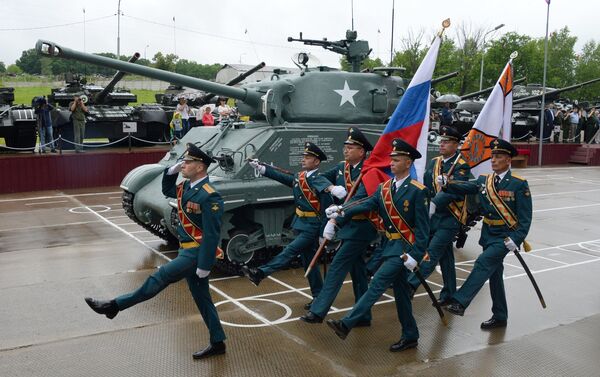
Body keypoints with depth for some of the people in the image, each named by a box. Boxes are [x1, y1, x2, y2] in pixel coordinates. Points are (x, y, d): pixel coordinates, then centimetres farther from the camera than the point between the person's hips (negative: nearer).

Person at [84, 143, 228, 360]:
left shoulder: (210, 197, -21)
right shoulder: (186, 187, 6)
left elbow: (212, 235, -23)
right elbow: (167, 191, 26)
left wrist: (204, 265, -22)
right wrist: (172, 170, 7)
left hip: (197, 253, -10)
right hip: (188, 251, 10)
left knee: (159, 278, -7)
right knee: (201, 298, 14)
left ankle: (115, 306, 6)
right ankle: (217, 343, 22)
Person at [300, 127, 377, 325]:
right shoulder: (342, 167, 8)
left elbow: (361, 199, -27)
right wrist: (330, 187, -7)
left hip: (360, 228, -8)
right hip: (347, 226, 8)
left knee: (338, 266, -9)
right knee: (357, 269, 13)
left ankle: (318, 311, -4)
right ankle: (363, 316, 24)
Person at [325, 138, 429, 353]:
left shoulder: (417, 191, -10)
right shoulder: (384, 188, 9)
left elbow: (423, 227, -12)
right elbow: (367, 205, -5)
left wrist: (415, 255, -19)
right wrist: (342, 212, -20)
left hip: (405, 247, -7)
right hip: (392, 245, 7)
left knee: (378, 283, -14)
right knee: (400, 291, 12)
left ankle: (347, 324, -15)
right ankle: (410, 337, 24)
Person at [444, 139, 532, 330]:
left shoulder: (519, 184, -8)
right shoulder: (484, 180, 7)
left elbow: (525, 217, -10)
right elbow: (464, 188, -6)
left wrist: (516, 239, -19)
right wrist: (446, 184, -25)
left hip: (506, 237, -6)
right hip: (488, 235, 6)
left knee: (483, 262, -23)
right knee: (494, 275, 13)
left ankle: (459, 302, -25)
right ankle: (499, 317, 26)